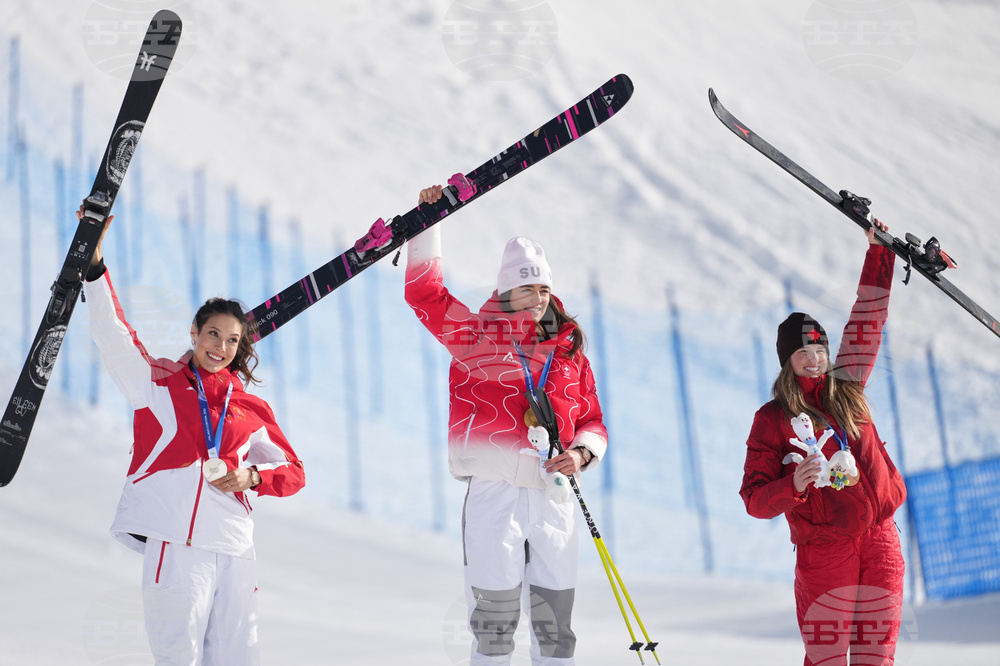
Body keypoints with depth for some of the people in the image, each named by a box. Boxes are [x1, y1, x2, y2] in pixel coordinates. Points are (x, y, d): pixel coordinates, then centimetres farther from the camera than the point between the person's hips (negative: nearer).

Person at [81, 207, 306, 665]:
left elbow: (293, 472, 21)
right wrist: (93, 258, -8)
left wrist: (251, 476, 0)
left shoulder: (251, 409, 18)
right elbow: (111, 332, 2)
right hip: (175, 540, -3)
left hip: (234, 549, 3)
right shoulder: (158, 383, 12)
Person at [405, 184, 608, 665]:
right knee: (495, 617, -4)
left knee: (556, 623, 6)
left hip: (553, 494, 3)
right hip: (494, 489, -3)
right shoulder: (477, 336, 7)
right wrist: (427, 224, -4)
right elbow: (425, 293, 1)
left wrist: (582, 452, -4)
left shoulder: (570, 353, 16)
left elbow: (592, 421, 17)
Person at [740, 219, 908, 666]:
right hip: (824, 550, -4)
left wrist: (878, 253, 15)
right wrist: (793, 485, -22)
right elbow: (755, 499, -2)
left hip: (879, 537, 4)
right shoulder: (771, 420, 0)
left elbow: (867, 322, 16)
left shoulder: (847, 390, 10)